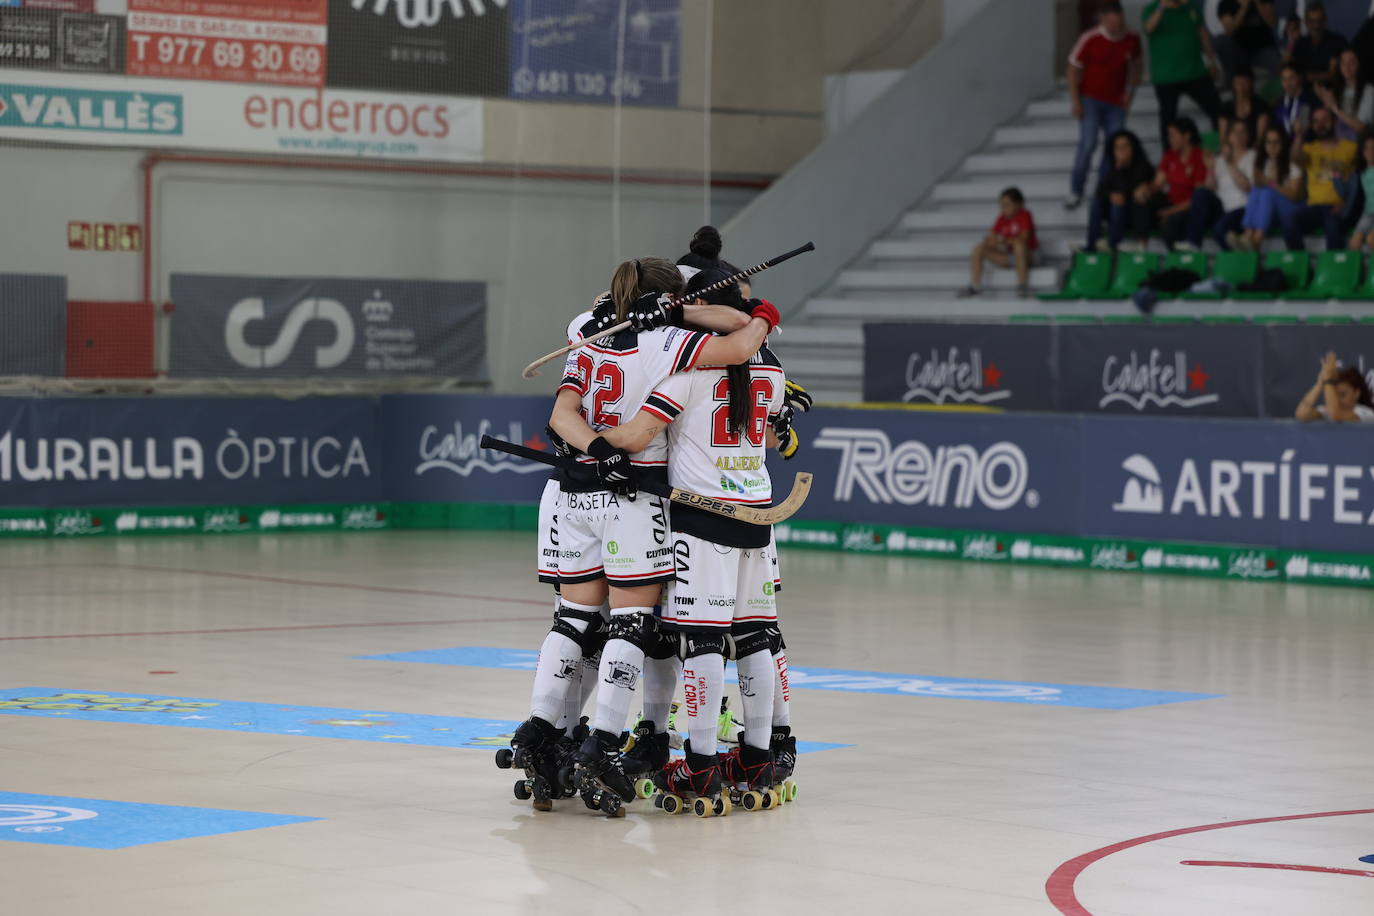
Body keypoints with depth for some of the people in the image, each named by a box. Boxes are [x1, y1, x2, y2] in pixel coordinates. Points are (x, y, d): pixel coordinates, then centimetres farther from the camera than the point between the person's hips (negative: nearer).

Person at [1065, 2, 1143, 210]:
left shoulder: (1132, 39, -4)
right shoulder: (1089, 39, -14)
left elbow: (1136, 64, 14)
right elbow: (1074, 68, -7)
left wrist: (1130, 90, 4)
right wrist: (1075, 101, -10)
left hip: (1116, 101, 4)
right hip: (1090, 99, -4)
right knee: (1088, 143, -15)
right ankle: (1075, 192, -6)